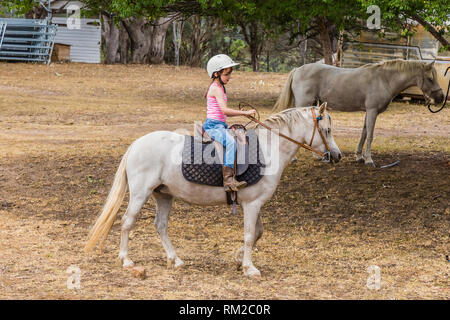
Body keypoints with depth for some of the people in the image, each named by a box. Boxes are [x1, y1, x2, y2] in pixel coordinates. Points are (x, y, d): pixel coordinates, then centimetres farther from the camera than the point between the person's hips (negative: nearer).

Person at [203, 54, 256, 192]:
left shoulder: (219, 87, 21)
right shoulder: (216, 88, -11)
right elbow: (224, 110, -21)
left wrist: (239, 112, 11)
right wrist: (244, 113, -18)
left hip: (219, 125, 11)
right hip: (213, 125, -11)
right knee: (230, 141, -32)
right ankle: (228, 179, -43)